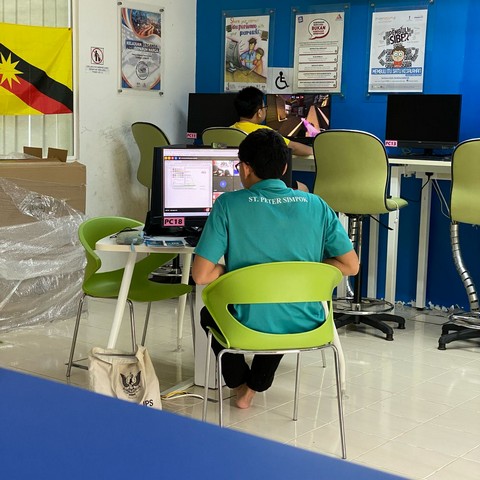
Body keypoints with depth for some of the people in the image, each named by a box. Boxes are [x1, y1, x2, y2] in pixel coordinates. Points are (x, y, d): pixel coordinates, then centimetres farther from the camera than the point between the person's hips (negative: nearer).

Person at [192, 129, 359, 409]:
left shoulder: (228, 205, -13)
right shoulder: (316, 205, -5)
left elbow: (201, 275, -17)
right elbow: (351, 265, -4)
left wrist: (232, 269, 3)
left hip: (250, 326, -2)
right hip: (306, 325, 3)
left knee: (209, 313, 34)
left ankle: (238, 382, 43)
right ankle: (255, 387, 38)